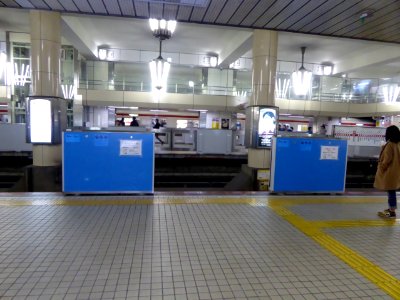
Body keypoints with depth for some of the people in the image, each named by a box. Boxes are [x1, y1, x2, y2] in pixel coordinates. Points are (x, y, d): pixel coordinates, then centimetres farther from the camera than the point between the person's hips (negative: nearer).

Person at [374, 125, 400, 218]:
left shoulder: (390, 144, -19)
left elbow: (387, 160, -19)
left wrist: (381, 168, -8)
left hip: (389, 172, -9)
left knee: (390, 192, -1)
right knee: (392, 191, 19)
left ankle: (392, 212, 7)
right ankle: (392, 208, 30)